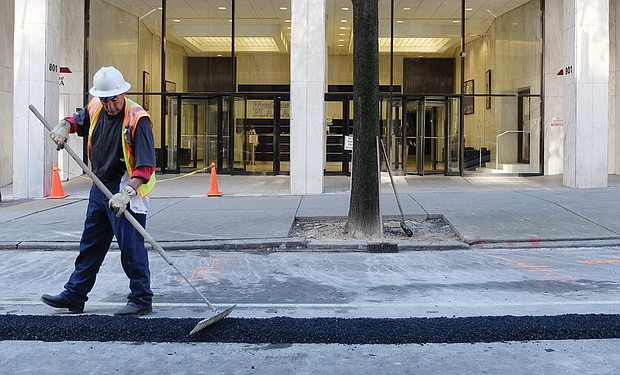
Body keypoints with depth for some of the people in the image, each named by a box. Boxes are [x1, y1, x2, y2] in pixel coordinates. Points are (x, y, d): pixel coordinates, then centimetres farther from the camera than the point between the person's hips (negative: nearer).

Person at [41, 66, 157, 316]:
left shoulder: (137, 119, -19)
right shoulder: (95, 108, 3)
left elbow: (146, 165, -25)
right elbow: (79, 120, 27)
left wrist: (126, 194, -34)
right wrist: (65, 125, 4)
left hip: (126, 189, -8)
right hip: (100, 187, 8)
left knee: (131, 247, -4)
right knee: (90, 244, 16)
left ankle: (141, 299, 8)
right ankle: (74, 295, 27)